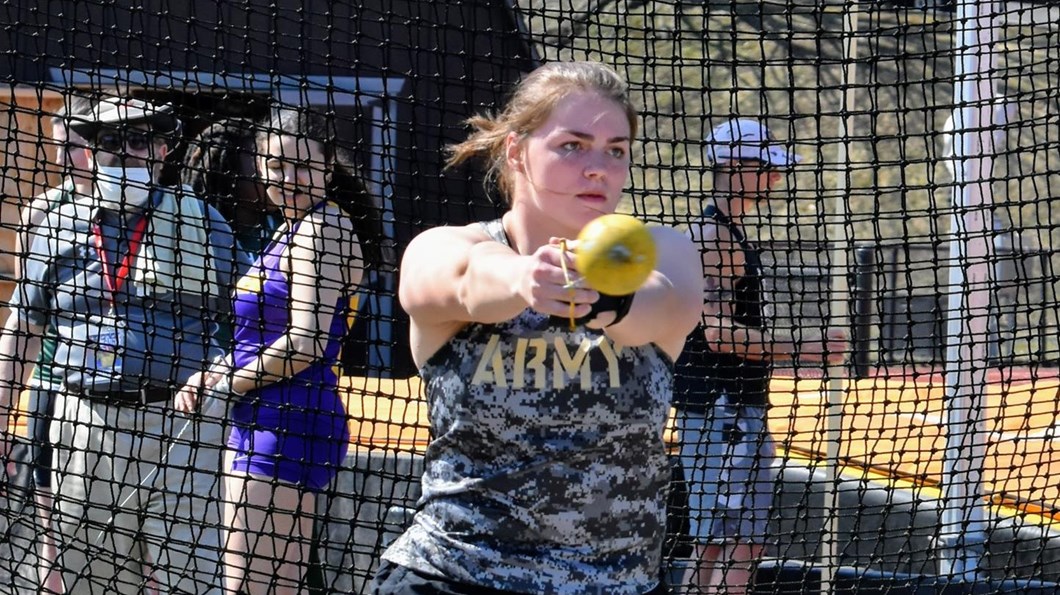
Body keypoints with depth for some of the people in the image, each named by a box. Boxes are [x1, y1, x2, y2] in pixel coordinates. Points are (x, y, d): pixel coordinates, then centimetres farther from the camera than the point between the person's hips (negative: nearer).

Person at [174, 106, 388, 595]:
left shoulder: (322, 228, -12)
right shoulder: (292, 231, 17)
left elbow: (304, 344, -20)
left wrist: (231, 383, -7)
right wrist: (209, 375, 9)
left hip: (288, 426, -10)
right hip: (258, 425, 10)